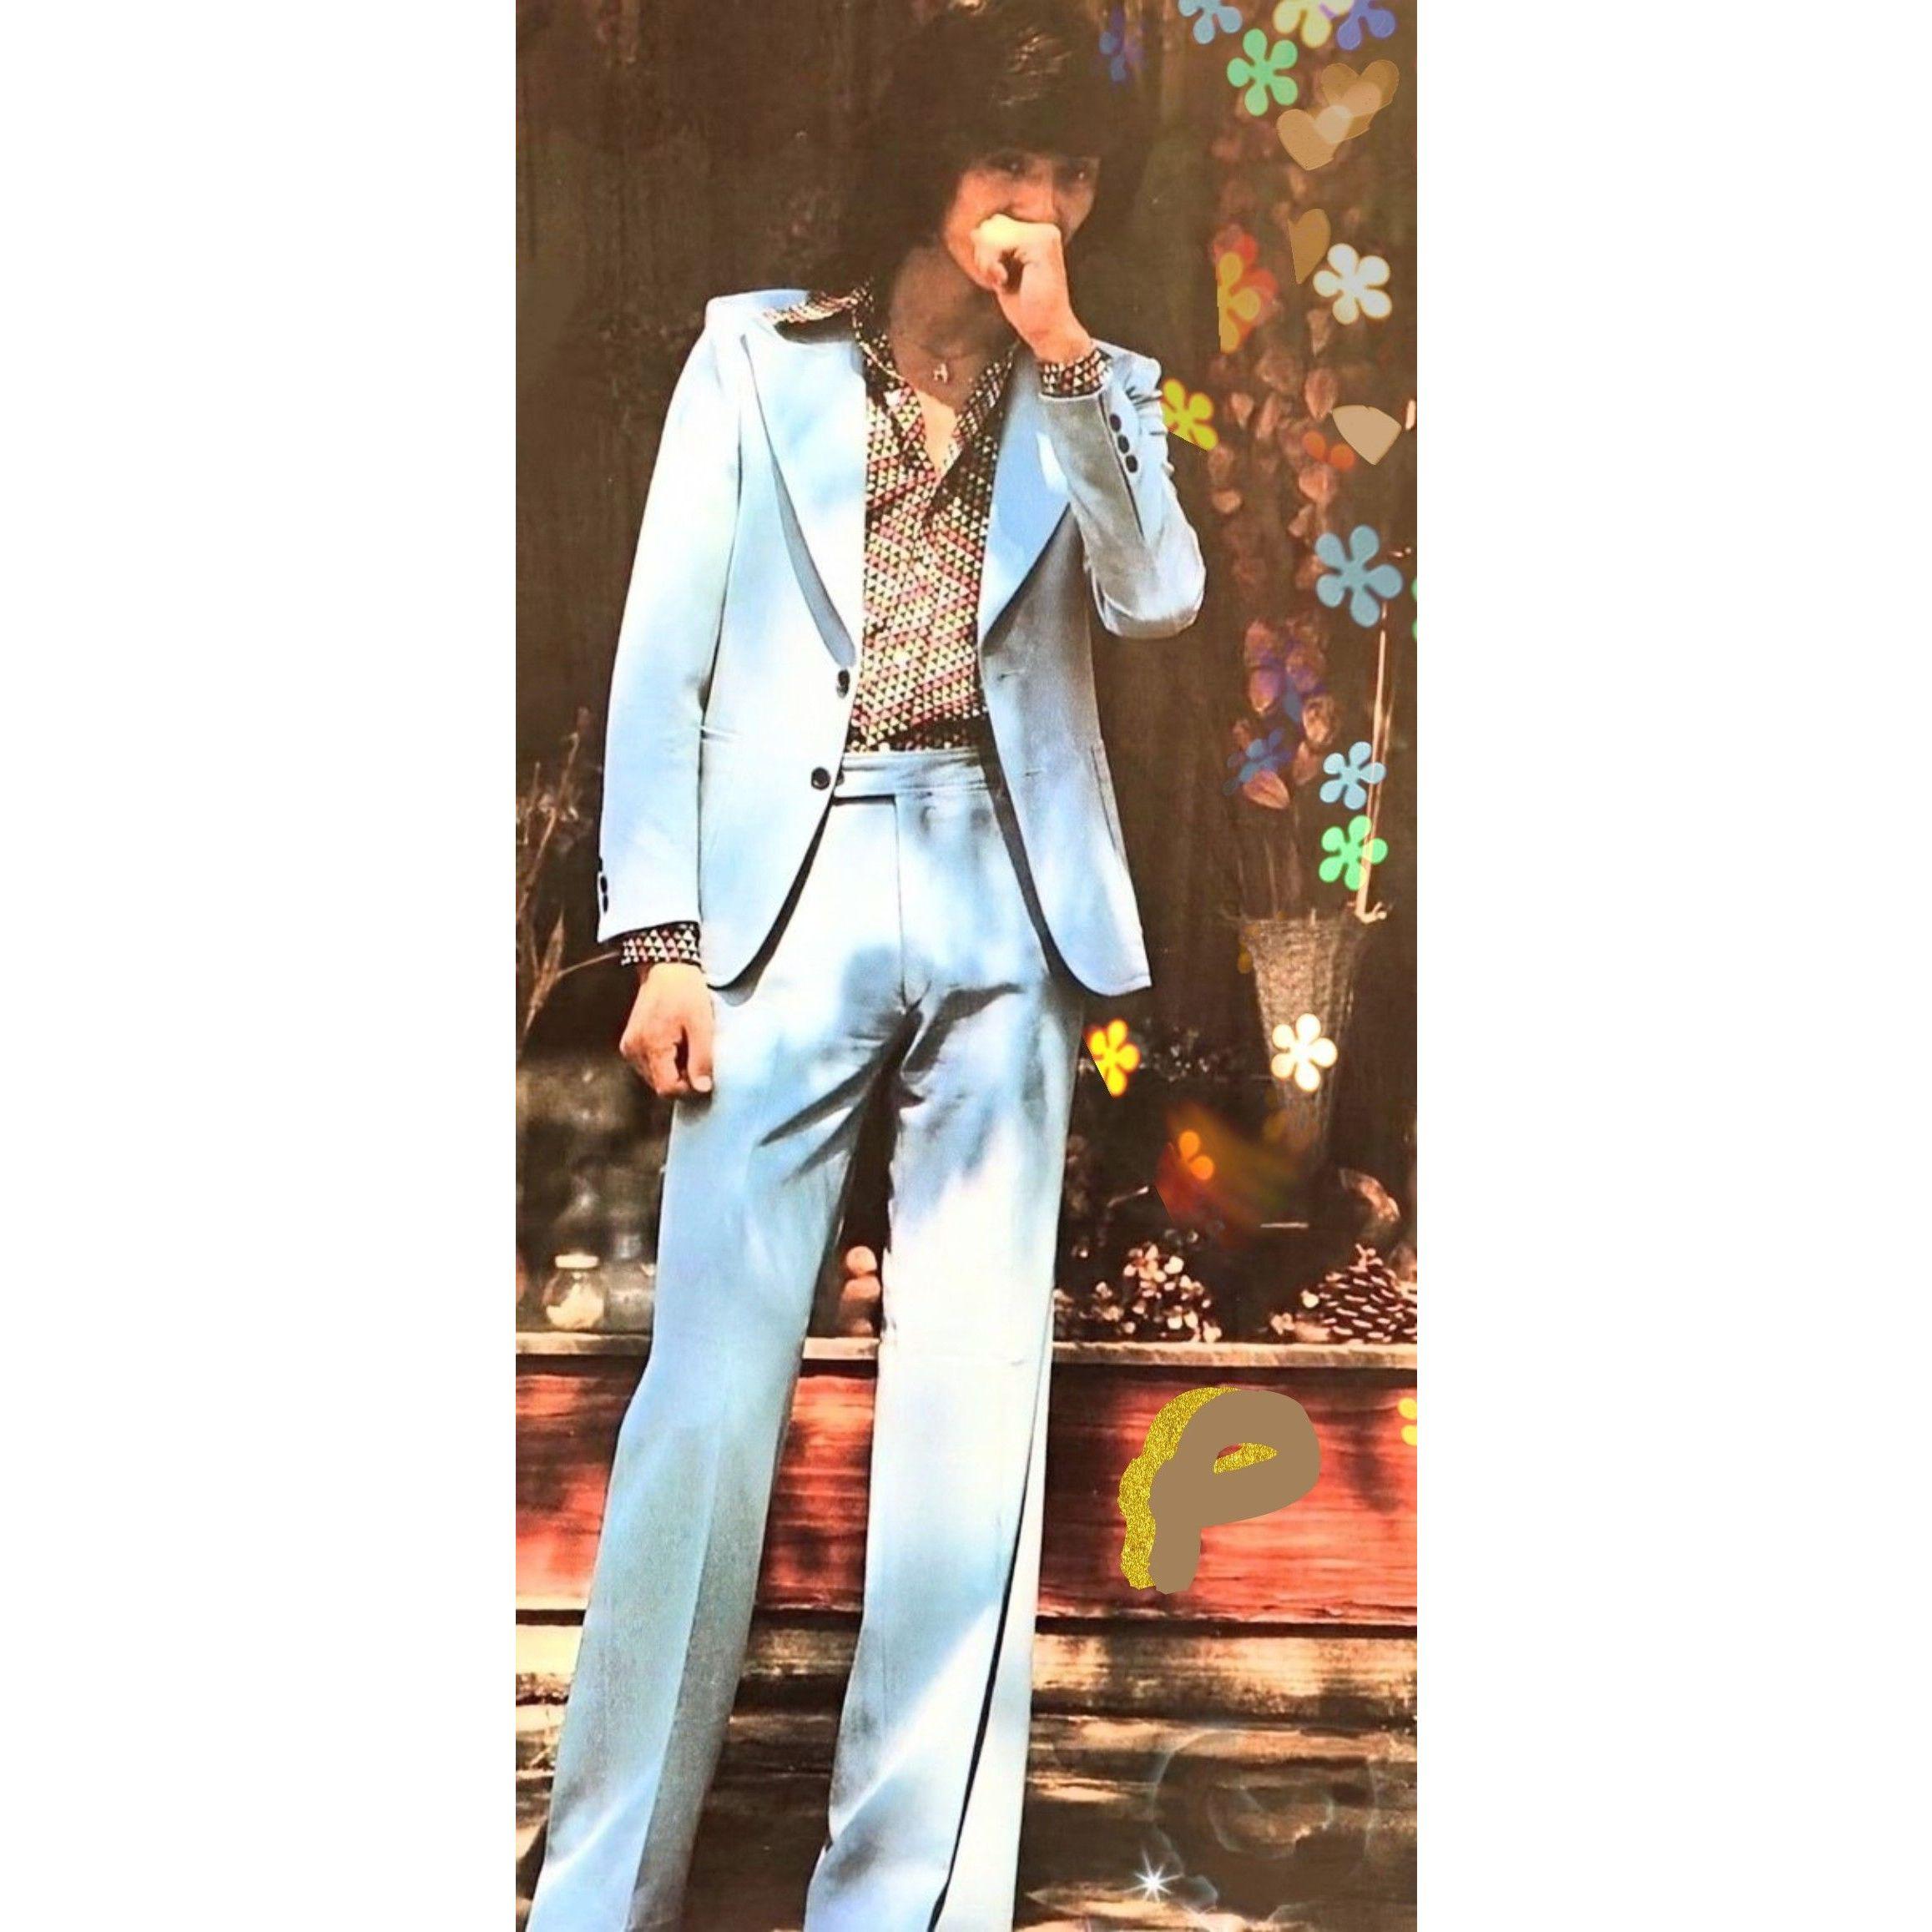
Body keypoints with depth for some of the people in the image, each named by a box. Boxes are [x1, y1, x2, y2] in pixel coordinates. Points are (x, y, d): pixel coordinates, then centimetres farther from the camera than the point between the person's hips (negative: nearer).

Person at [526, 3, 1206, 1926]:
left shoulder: (1095, 393, 16)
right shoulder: (756, 353, 10)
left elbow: (1158, 597, -3)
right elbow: (665, 654, 4)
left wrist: (1058, 355, -7)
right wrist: (660, 935, -4)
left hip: (1006, 916, 2)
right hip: (788, 898, -2)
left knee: (975, 1405, 1)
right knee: (710, 1391, -4)